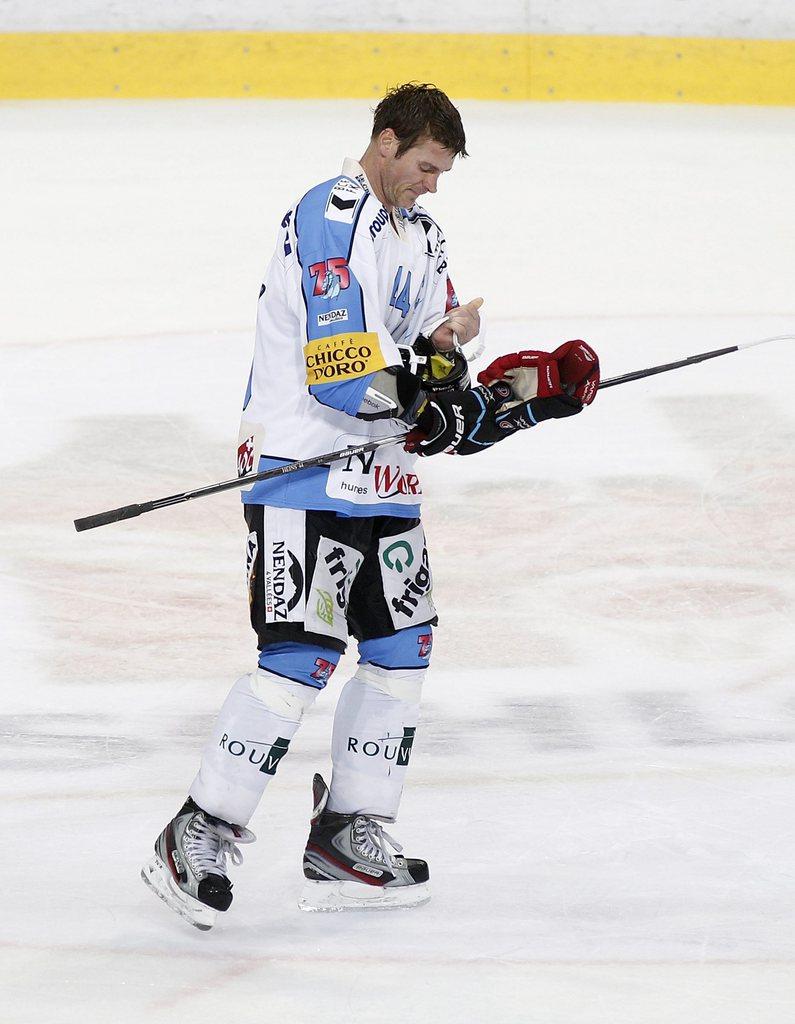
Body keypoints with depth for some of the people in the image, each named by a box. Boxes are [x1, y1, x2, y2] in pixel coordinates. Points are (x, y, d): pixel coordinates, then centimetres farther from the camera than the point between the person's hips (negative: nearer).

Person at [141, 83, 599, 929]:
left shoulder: (421, 240, 16)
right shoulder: (328, 221, -14)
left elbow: (439, 405, 15)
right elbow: (343, 374, -23)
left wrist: (532, 391, 0)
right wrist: (435, 382, -19)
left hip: (382, 479, 9)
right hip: (303, 468, -9)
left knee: (400, 650, 8)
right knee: (301, 658, -14)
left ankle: (346, 839, 16)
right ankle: (199, 835, -7)